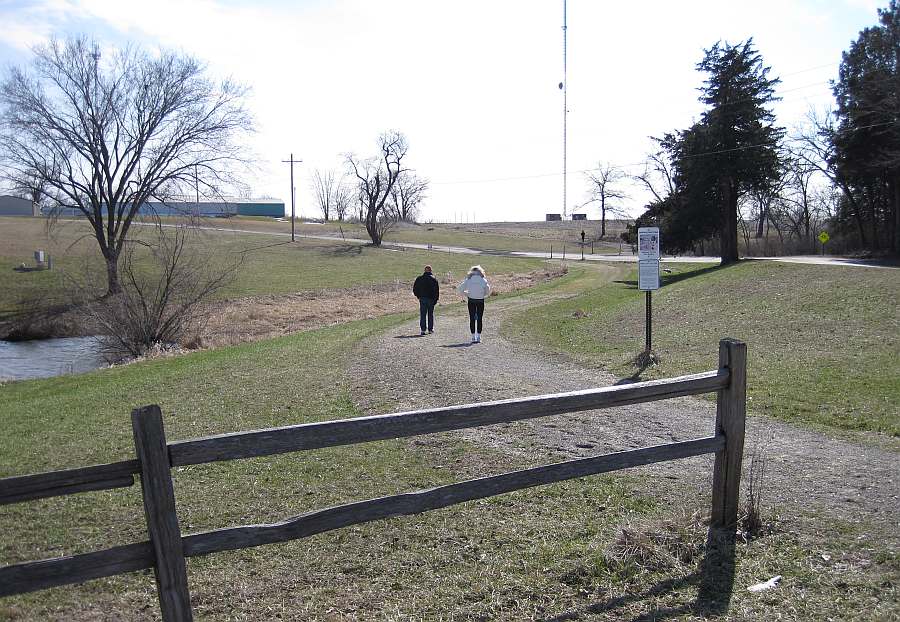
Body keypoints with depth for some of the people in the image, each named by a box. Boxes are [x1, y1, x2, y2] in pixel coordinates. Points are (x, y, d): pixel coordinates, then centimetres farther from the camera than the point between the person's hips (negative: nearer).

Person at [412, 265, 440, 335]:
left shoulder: (419, 279, 3)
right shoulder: (434, 279, -1)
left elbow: (415, 289, 4)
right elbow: (437, 290, -2)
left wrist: (418, 296, 15)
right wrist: (435, 299, 1)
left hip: (422, 298, 0)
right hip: (431, 299, 0)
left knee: (422, 314, 2)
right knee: (430, 314, 9)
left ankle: (423, 329, -7)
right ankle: (430, 329, 11)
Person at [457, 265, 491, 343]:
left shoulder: (468, 280, -1)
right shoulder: (483, 280, -2)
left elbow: (459, 289, -3)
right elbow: (488, 291, -6)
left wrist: (467, 294, 7)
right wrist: (483, 295, 10)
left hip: (471, 301, 0)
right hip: (480, 301, 0)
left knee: (472, 319, 7)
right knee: (479, 319, 7)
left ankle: (473, 337, 5)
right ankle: (478, 337, 5)